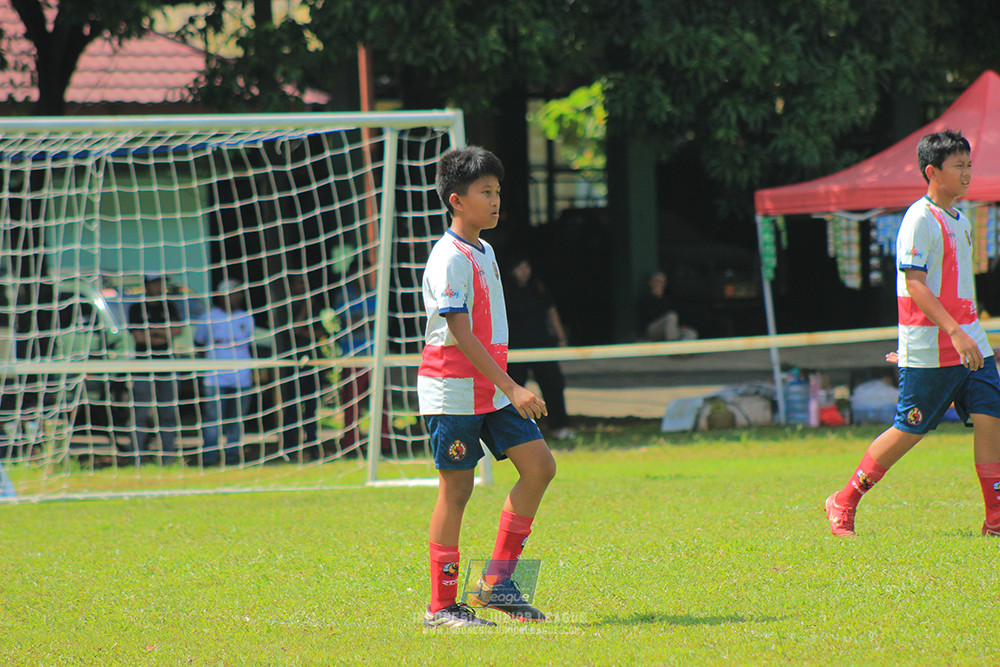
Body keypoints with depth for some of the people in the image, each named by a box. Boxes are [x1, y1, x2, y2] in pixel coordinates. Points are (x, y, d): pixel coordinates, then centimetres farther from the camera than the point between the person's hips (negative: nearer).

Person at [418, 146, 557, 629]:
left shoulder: (485, 252, 14)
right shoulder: (449, 259, -15)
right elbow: (460, 334, -22)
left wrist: (507, 388, 23)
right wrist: (512, 389, -26)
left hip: (491, 389, 9)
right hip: (453, 392, -9)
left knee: (539, 464, -1)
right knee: (456, 488, -4)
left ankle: (498, 579, 4)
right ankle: (441, 606, 4)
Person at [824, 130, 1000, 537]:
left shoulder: (959, 222, 15)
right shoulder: (920, 220, -12)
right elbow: (914, 284, -19)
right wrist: (953, 331, -26)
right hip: (928, 350, -8)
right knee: (909, 430, -2)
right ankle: (843, 504, 12)